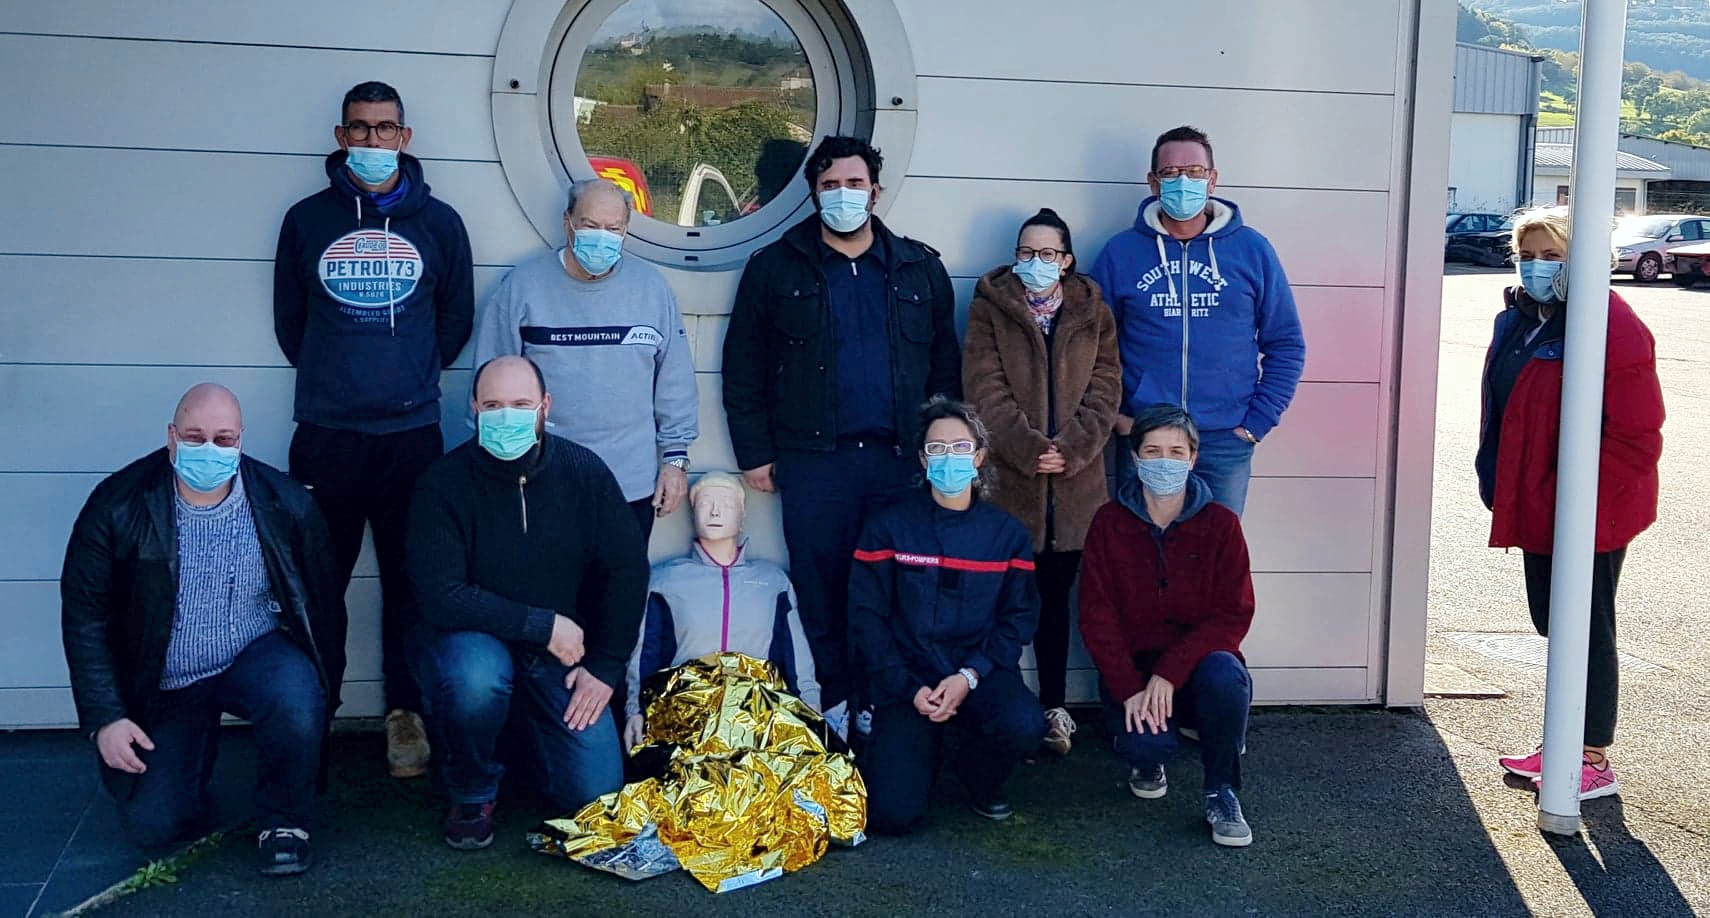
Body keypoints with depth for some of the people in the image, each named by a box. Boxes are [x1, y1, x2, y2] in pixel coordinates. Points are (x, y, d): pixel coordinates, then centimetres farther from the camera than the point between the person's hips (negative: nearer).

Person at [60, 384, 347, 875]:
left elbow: (323, 603, 0)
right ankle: (198, 743, 25)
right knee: (149, 826, -9)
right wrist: (105, 718, -13)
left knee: (297, 702, -35)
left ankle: (284, 824, -7)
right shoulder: (118, 504, -12)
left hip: (257, 656, 0)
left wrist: (324, 689, -1)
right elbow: (85, 614, -9)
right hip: (163, 685, 1)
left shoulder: (286, 505, -10)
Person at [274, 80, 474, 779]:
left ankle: (405, 713, 15)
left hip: (411, 433, 0)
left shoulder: (438, 222, 7)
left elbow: (457, 319, 15)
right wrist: (331, 378, 12)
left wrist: (416, 377, 12)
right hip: (324, 435, 0)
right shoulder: (307, 219, 7)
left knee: (410, 579, 4)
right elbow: (289, 319, 14)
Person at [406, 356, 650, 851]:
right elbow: (442, 596, -20)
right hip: (476, 642, -2)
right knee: (475, 676, -39)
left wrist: (606, 667, -7)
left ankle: (530, 729, 25)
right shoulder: (443, 484, -13)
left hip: (562, 657, 2)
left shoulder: (584, 472, -6)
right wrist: (543, 624, -22)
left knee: (595, 792, -11)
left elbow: (629, 569, -2)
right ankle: (470, 794, -6)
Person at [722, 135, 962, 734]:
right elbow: (743, 367, 5)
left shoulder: (919, 269, 10)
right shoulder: (776, 268, 5)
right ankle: (832, 702, 12)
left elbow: (945, 366, 12)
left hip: (901, 458, 1)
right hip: (813, 459, -1)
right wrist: (755, 453, 0)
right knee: (821, 588, 1)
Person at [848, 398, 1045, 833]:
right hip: (906, 678, -1)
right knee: (894, 813, -19)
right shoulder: (888, 527, 0)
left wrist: (969, 676, -14)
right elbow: (867, 618, -3)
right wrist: (910, 689, -13)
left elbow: (1018, 617, 2)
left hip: (980, 674, 2)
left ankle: (981, 779, 5)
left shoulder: (1007, 532, 5)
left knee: (1024, 724, -33)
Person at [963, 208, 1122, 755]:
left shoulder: (1093, 312, 11)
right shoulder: (990, 307, 5)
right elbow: (985, 387, -4)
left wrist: (1070, 449, -9)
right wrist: (1027, 449, -13)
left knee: (1055, 596, 6)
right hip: (1009, 478, -2)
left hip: (1076, 481, 2)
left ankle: (1052, 706, 13)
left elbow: (1105, 388, 5)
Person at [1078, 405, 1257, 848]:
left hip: (1197, 666, 0)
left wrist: (1170, 671, -23)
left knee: (1225, 675, -35)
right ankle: (1147, 758, 12)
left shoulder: (1220, 524, -3)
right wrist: (1130, 689, -20)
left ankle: (1221, 793, -10)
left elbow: (1233, 615, -10)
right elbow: (1096, 617, -6)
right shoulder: (1109, 524, -1)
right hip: (1132, 672, 0)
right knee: (1145, 743, -31)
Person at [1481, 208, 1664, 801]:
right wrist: (1498, 485, 14)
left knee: (1587, 632, 0)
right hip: (1537, 507, 8)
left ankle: (1595, 762, 12)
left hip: (1589, 515, -8)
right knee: (1553, 624, 16)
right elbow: (1502, 413, 20)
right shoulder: (1519, 319, 10)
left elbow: (1636, 435, -20)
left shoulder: (1611, 327, -18)